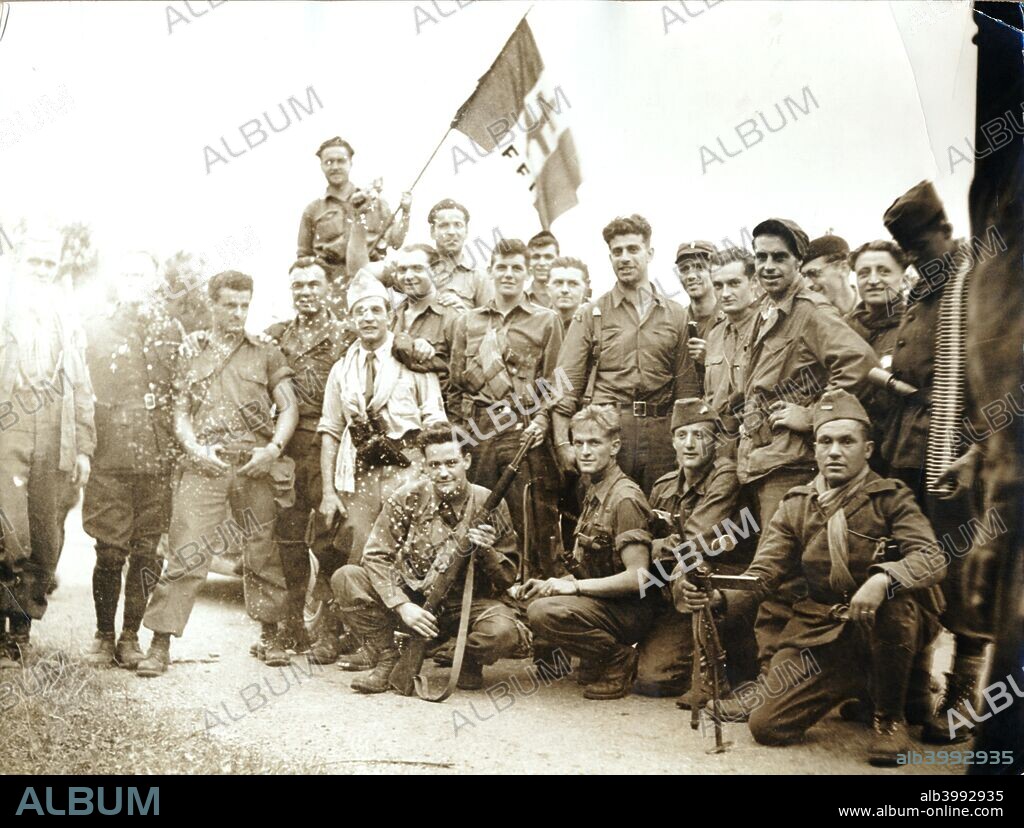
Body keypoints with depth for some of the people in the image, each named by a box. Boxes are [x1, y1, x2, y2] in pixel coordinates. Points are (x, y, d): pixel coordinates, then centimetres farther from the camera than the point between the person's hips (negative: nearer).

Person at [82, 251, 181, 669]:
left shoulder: (169, 328, 13)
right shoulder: (97, 325, 10)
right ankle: (104, 636, 14)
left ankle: (131, 636, 15)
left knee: (146, 553, 4)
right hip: (110, 457, -1)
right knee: (110, 552, 0)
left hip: (158, 458, 1)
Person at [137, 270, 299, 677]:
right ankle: (160, 643, -1)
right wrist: (197, 449, -7)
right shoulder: (192, 355, 16)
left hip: (255, 466, 0)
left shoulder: (267, 354, 13)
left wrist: (272, 449, -9)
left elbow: (289, 409, 7)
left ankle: (270, 635, 20)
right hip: (204, 466, 0)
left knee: (262, 552, 6)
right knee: (185, 554, -6)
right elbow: (180, 414, 12)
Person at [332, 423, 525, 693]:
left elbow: (509, 577, -3)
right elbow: (376, 557, -9)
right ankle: (388, 660, -3)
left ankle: (470, 662, 4)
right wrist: (402, 606, -22)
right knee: (346, 578, -20)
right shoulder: (408, 498, -7)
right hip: (411, 598, 1)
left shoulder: (489, 505, -7)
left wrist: (485, 551, -25)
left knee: (503, 630, -34)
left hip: (468, 605, -1)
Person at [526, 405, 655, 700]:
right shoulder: (594, 492, 12)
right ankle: (596, 659, 12)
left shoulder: (625, 499, -17)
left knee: (544, 612, -28)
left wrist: (575, 586, -20)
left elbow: (637, 577, -24)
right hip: (603, 603, 10)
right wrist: (554, 584, 4)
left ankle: (619, 660, -8)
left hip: (631, 609, -10)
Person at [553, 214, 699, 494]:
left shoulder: (676, 315, 12)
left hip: (660, 437, 2)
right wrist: (562, 443, -9)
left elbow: (686, 385, 10)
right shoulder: (590, 315, 7)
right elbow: (566, 384, 1)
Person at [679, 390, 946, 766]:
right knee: (767, 725, -8)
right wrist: (716, 595, -24)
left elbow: (931, 558, -18)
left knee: (896, 599, -37)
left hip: (886, 624, -3)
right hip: (820, 632, 3)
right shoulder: (796, 505, 5)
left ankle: (889, 717, -11)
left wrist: (883, 580, -40)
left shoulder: (890, 497, -4)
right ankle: (853, 685, 22)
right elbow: (761, 575, -2)